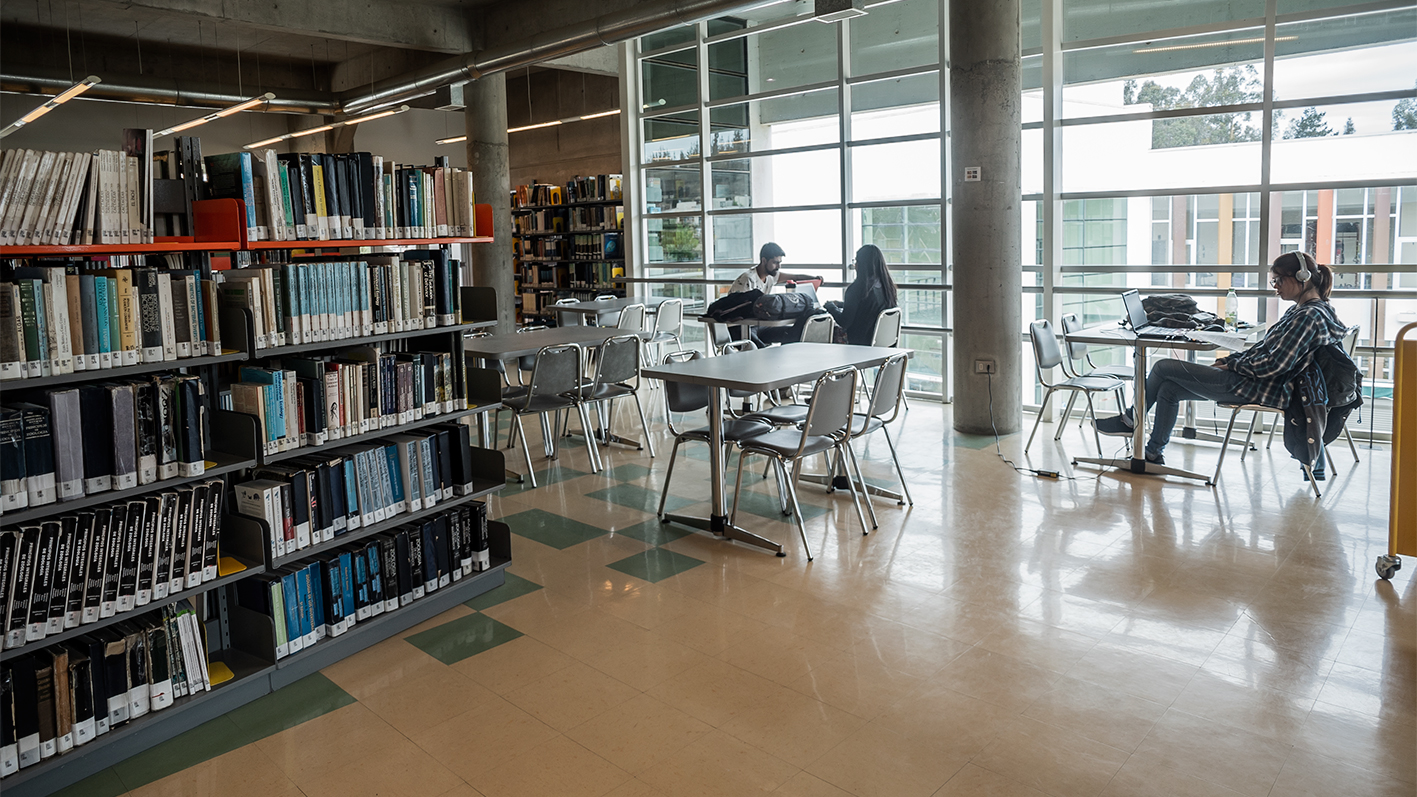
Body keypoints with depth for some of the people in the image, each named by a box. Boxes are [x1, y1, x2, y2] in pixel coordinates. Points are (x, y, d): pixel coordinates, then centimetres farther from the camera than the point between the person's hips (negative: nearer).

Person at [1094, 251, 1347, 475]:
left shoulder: (1310, 316, -19)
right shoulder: (1300, 311, 14)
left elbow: (1275, 364, -24)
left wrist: (1233, 365, -10)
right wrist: (1228, 360, 9)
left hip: (1256, 388, -10)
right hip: (1256, 381, 10)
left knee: (1164, 367, -5)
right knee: (1169, 389, 7)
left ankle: (1131, 420, 17)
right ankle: (1153, 454, 13)